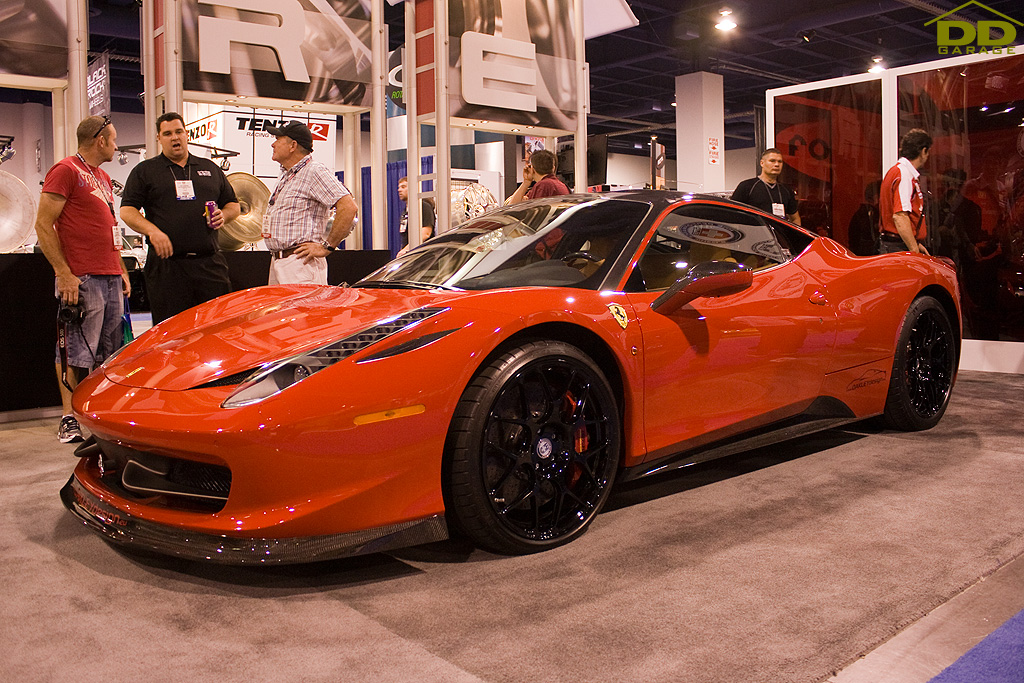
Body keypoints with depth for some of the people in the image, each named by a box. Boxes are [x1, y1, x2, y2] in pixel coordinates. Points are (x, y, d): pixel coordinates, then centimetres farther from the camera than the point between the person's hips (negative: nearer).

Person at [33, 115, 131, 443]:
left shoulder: (103, 177, 22)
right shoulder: (65, 170, -5)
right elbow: (43, 225, -11)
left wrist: (121, 270, 19)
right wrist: (64, 274, -17)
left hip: (111, 279, 9)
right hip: (81, 279, -8)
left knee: (108, 352, 10)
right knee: (74, 353, -5)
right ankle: (69, 419, 1)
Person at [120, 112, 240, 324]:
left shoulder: (211, 169, 19)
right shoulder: (144, 171, 11)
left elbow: (234, 206, 23)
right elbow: (127, 211, 3)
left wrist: (223, 215, 0)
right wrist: (152, 230, -14)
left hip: (210, 263, 2)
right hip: (167, 263, -2)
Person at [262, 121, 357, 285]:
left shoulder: (314, 171, -10)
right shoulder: (284, 176, 21)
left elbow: (348, 206, -22)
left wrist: (327, 247, -19)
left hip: (301, 263, -10)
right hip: (276, 262, 10)